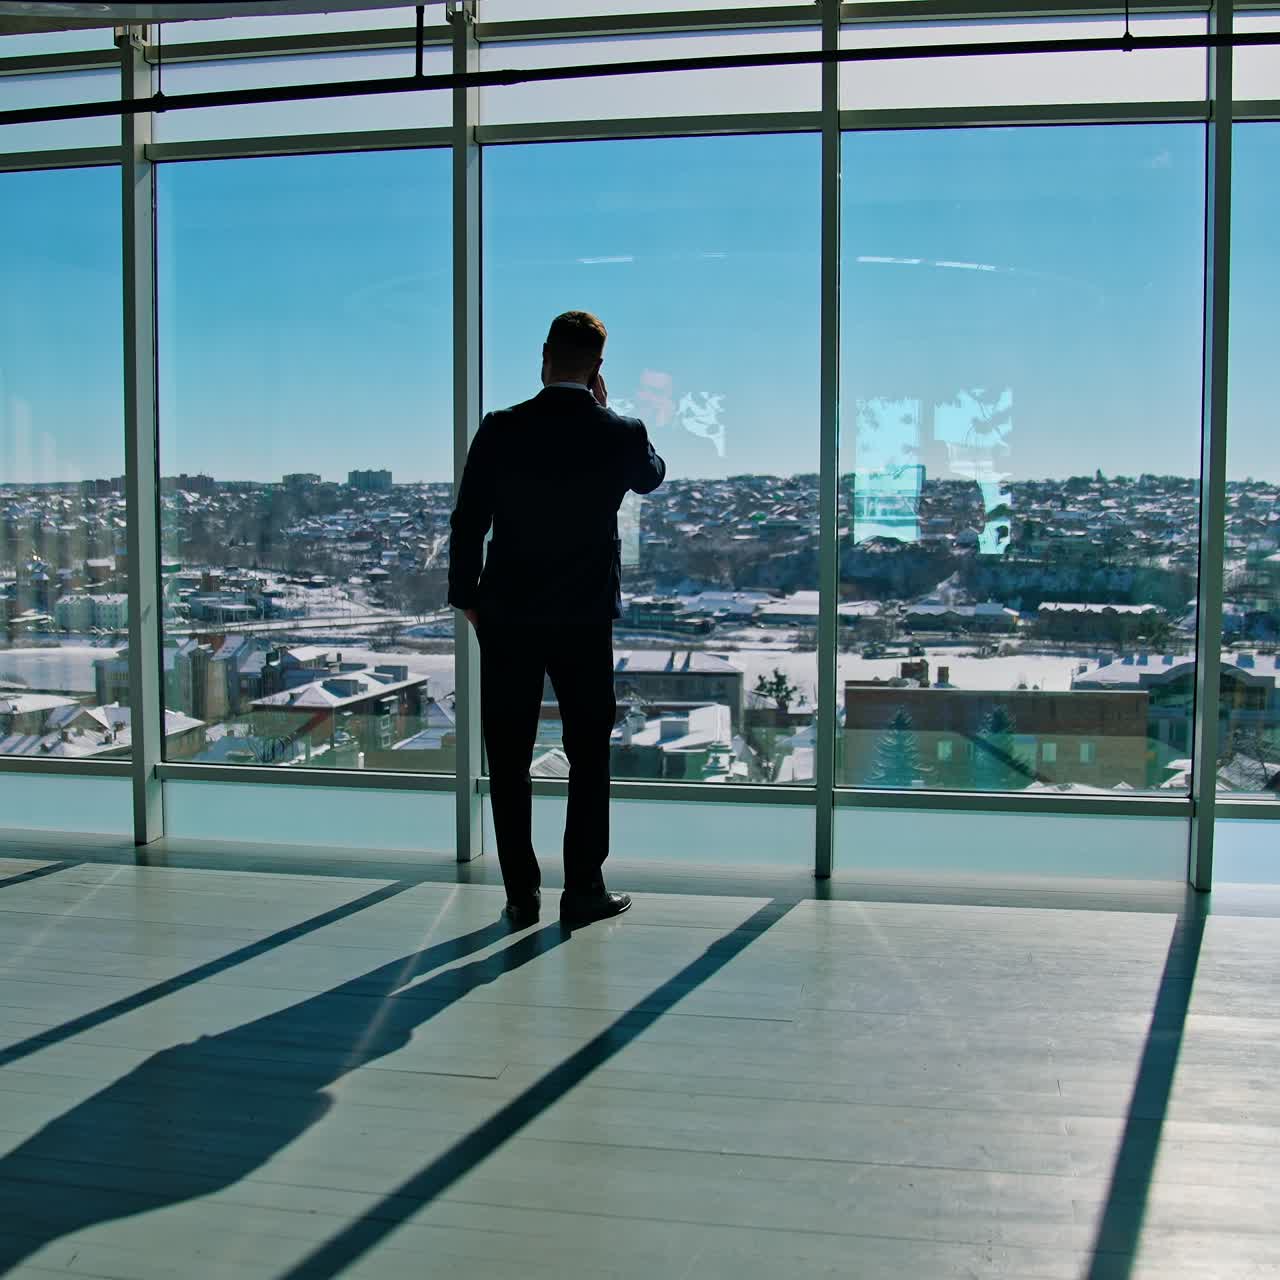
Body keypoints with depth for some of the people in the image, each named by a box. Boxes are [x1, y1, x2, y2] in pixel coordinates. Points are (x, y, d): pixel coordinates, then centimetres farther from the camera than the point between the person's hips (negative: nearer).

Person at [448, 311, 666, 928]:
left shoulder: (500, 430, -5)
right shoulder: (621, 434, -6)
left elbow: (466, 524, -2)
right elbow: (652, 477, 17)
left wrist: (467, 598, 10)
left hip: (506, 617, 1)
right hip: (586, 620, 0)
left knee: (509, 760, 9)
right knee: (589, 756, 11)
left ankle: (521, 893, 13)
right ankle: (583, 891, 14)